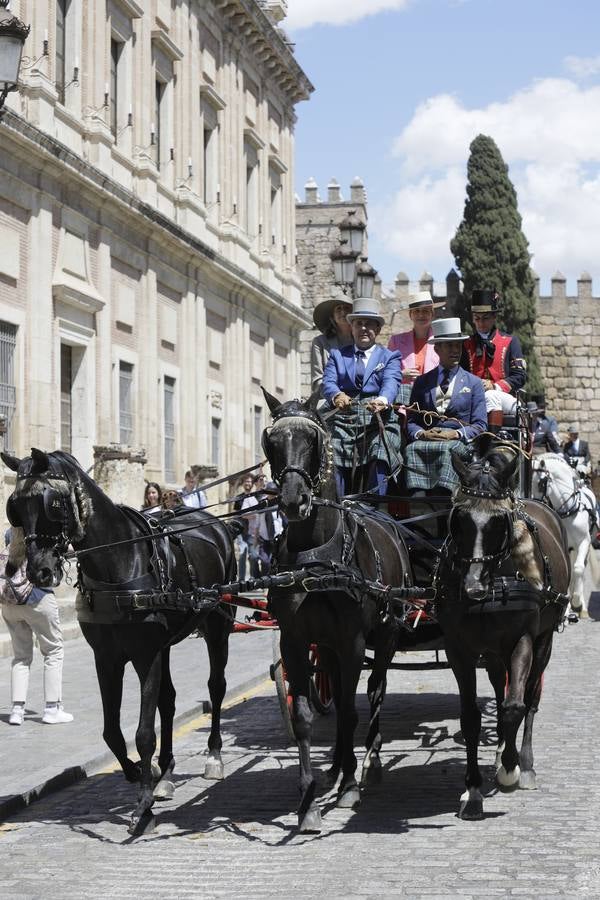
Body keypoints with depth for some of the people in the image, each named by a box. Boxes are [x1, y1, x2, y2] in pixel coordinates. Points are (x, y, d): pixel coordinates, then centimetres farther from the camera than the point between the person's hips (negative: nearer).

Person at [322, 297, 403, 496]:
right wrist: (337, 396, -21)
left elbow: (391, 382, -3)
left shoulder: (390, 357, 17)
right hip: (344, 421, 1)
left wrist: (382, 400, -28)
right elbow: (328, 382, 5)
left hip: (379, 421, -1)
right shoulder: (338, 355, 22)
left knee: (379, 465, -24)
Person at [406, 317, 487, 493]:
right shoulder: (421, 382, 21)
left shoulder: (474, 383, 16)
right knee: (413, 449, -34)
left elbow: (480, 425, 8)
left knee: (446, 448, -37)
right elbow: (411, 421, 16)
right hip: (426, 438, 1)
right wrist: (422, 434, -8)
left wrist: (455, 434, -11)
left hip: (459, 441, -1)